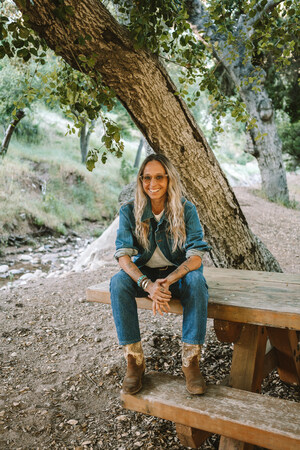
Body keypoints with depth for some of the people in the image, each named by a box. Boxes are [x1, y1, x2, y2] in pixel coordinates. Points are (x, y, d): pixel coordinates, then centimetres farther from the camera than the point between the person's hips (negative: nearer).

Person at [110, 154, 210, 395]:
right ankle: (134, 361, -19)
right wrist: (148, 285, -37)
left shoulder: (186, 209, -12)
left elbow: (196, 256, -18)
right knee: (118, 282, -29)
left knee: (196, 282, -33)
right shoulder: (129, 211, -10)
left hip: (179, 272, -1)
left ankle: (191, 361, -22)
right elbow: (124, 255, -18)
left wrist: (167, 281, -37)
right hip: (144, 273, 1)